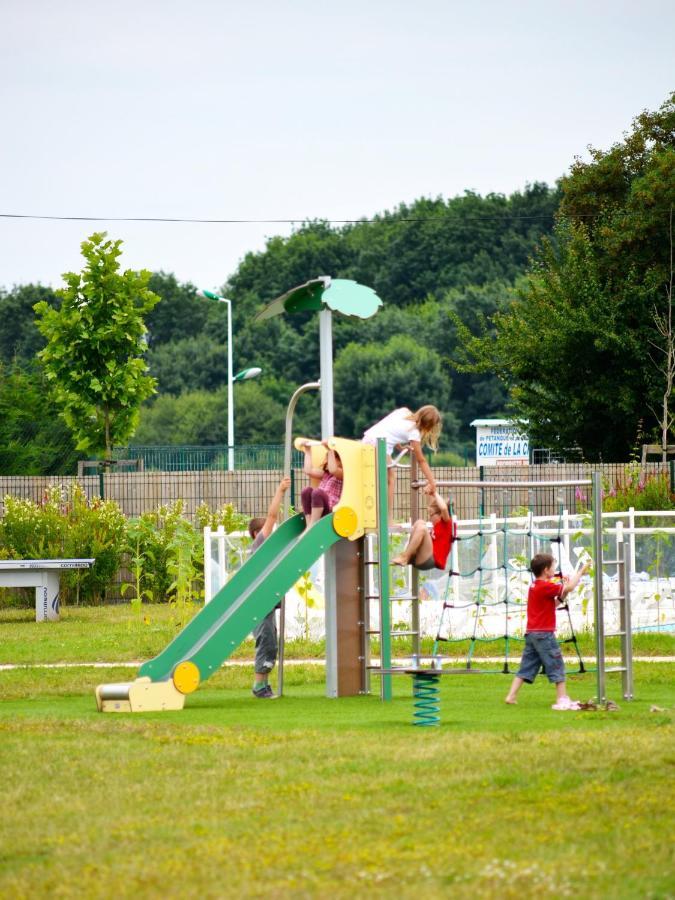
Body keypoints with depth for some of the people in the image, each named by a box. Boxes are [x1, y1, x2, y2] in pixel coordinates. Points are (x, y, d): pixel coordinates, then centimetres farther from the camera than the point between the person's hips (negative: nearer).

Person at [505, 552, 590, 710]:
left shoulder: (534, 587, 15)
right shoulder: (545, 587, -13)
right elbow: (570, 587, -17)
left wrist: (562, 597, 6)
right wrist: (581, 572, -5)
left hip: (531, 633, 9)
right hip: (544, 633, -9)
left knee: (527, 666, 10)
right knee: (556, 666, -1)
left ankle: (511, 696, 6)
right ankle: (562, 699, -1)